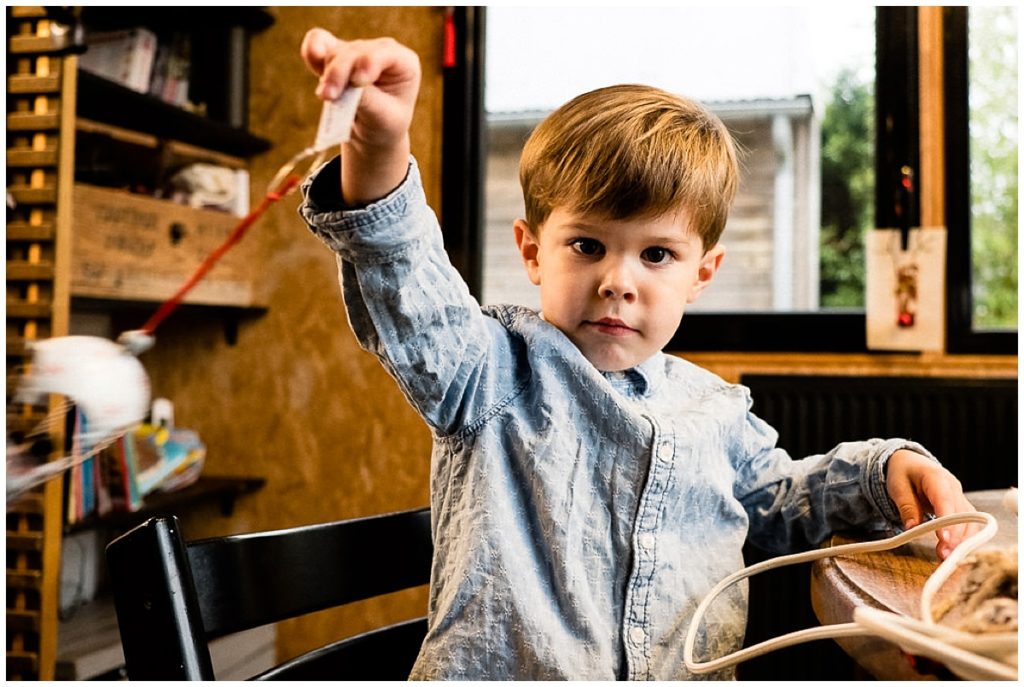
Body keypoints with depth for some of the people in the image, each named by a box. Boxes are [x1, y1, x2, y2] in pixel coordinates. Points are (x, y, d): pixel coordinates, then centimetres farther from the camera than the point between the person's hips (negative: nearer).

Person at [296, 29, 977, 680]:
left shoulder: (716, 411, 11)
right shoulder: (494, 371, -4)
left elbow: (776, 502, 27)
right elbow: (413, 305, -23)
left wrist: (884, 468, 11)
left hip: (695, 672, 5)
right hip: (498, 669, -4)